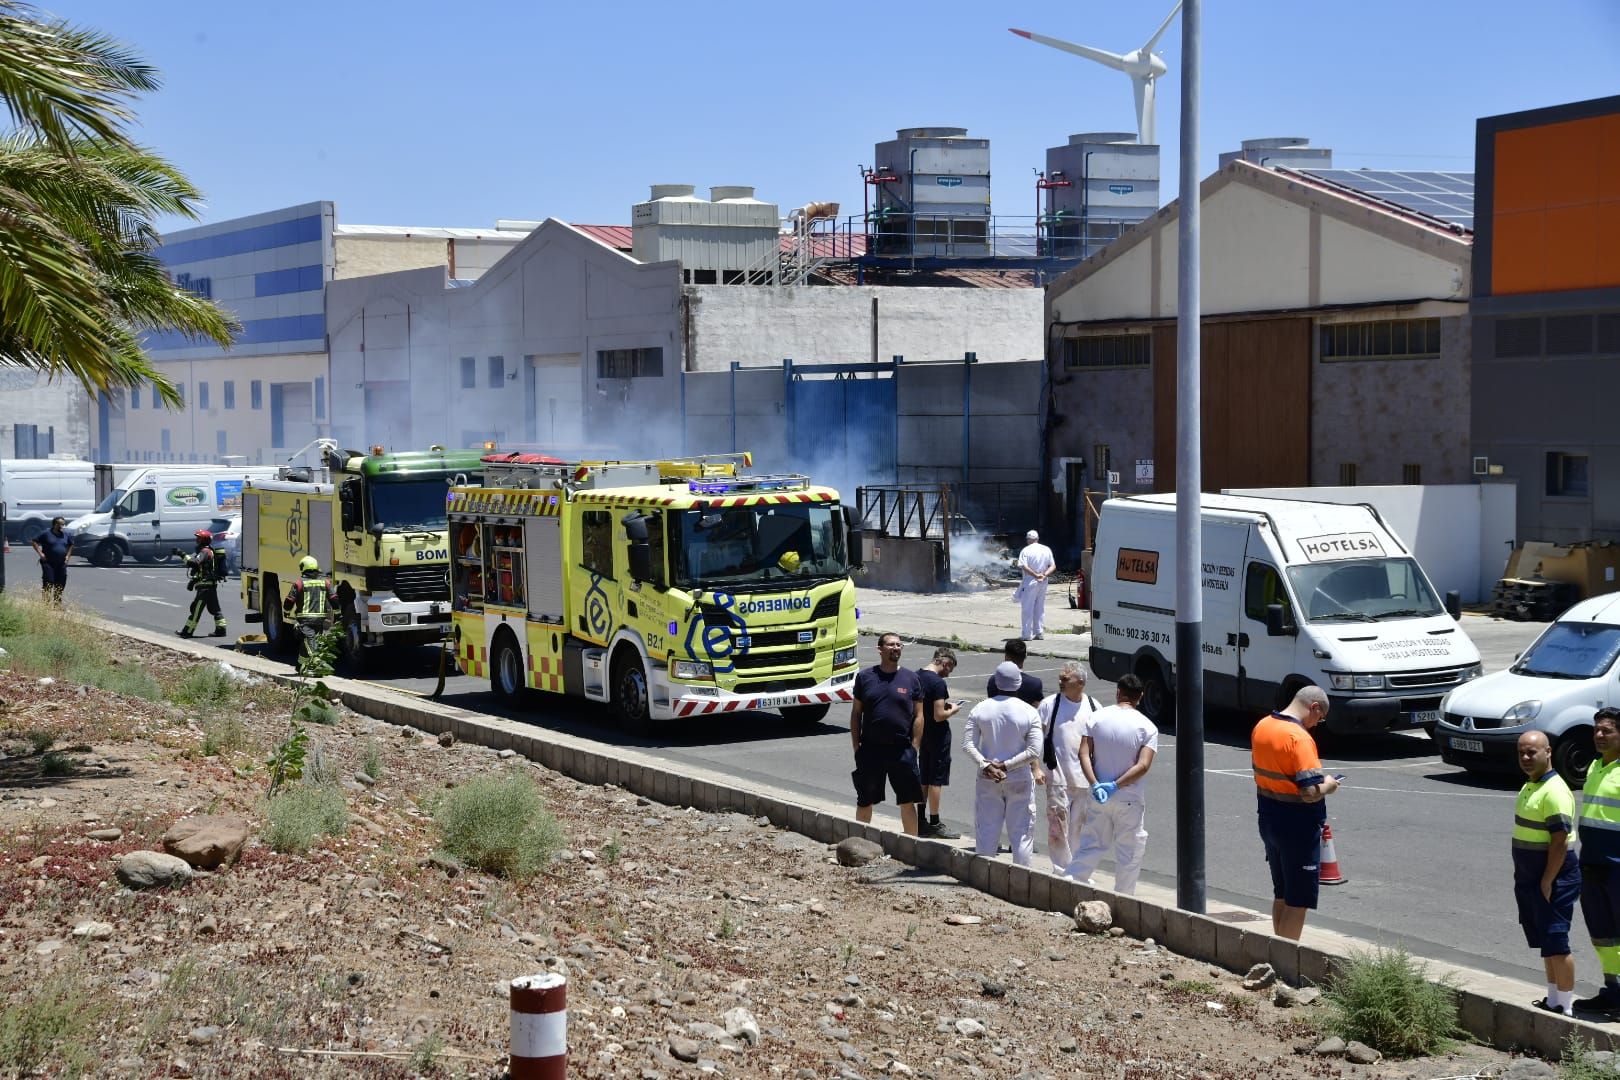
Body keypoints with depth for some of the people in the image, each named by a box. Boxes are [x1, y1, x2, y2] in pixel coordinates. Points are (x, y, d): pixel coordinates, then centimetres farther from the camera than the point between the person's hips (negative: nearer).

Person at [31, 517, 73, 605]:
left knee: (61, 582, 6)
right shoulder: (47, 533, -4)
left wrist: (67, 556, 11)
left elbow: (70, 545, 24)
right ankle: (47, 601, -7)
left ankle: (57, 601, 19)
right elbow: (34, 542, -1)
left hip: (61, 563, 4)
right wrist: (40, 553, -9)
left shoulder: (67, 535, 9)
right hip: (48, 562, -4)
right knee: (48, 582, -10)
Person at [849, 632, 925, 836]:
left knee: (908, 802, 4)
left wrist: (914, 748, -4)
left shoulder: (911, 678, 3)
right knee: (864, 802, 9)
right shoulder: (865, 677, 3)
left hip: (902, 750, 0)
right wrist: (857, 747, 1)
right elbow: (856, 714, 7)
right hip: (870, 749, 1)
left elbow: (918, 716, 3)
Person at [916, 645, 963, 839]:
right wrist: (952, 710, -5)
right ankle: (934, 823, 6)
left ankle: (921, 822, 20)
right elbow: (939, 716, -24)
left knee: (924, 779, 15)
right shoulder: (938, 683, -21)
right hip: (937, 736, -8)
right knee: (936, 780, 0)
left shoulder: (917, 676, 5)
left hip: (922, 734, 8)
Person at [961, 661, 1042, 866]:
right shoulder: (1029, 712, -9)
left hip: (987, 781, 2)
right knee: (1021, 833, 6)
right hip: (1020, 780, -2)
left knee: (986, 831, 10)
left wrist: (985, 765, -11)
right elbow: (1034, 752, -14)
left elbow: (968, 745, -8)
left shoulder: (980, 709, -4)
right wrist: (1006, 766, -12)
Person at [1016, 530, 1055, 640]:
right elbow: (1053, 566, 4)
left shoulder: (1026, 551, -8)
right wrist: (1044, 575, -8)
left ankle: (1027, 634, -1)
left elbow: (1024, 566, -19)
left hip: (1030, 582, -5)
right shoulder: (1047, 550, 7)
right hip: (1043, 583, 5)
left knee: (1028, 609, 0)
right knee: (1040, 608, 14)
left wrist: (1036, 575, -16)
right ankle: (1040, 633, 14)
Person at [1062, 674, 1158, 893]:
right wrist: (1115, 785, -16)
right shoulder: (1147, 727, -8)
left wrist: (1095, 785, -12)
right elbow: (1143, 766, -18)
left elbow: (1083, 754, -8)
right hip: (1130, 800, -3)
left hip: (1098, 797, 3)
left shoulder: (1097, 717, -1)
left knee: (1091, 845, 15)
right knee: (1129, 854, 9)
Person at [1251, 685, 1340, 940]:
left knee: (1281, 894, 20)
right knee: (1299, 900, 1)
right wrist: (1328, 785, -7)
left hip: (1268, 820, 8)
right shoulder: (1299, 738, -23)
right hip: (1298, 828, -8)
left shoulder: (1261, 726, 3)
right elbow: (1311, 792, -28)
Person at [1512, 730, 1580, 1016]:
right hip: (1530, 879, 10)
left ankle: (1565, 1007, -1)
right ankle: (1553, 999, 25)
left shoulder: (1554, 791, -19)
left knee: (1555, 943, -6)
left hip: (1553, 879, -10)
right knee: (1545, 942, 16)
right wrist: (1523, 879, 19)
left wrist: (1547, 882, -21)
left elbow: (1560, 842, -22)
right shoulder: (1531, 786, 13)